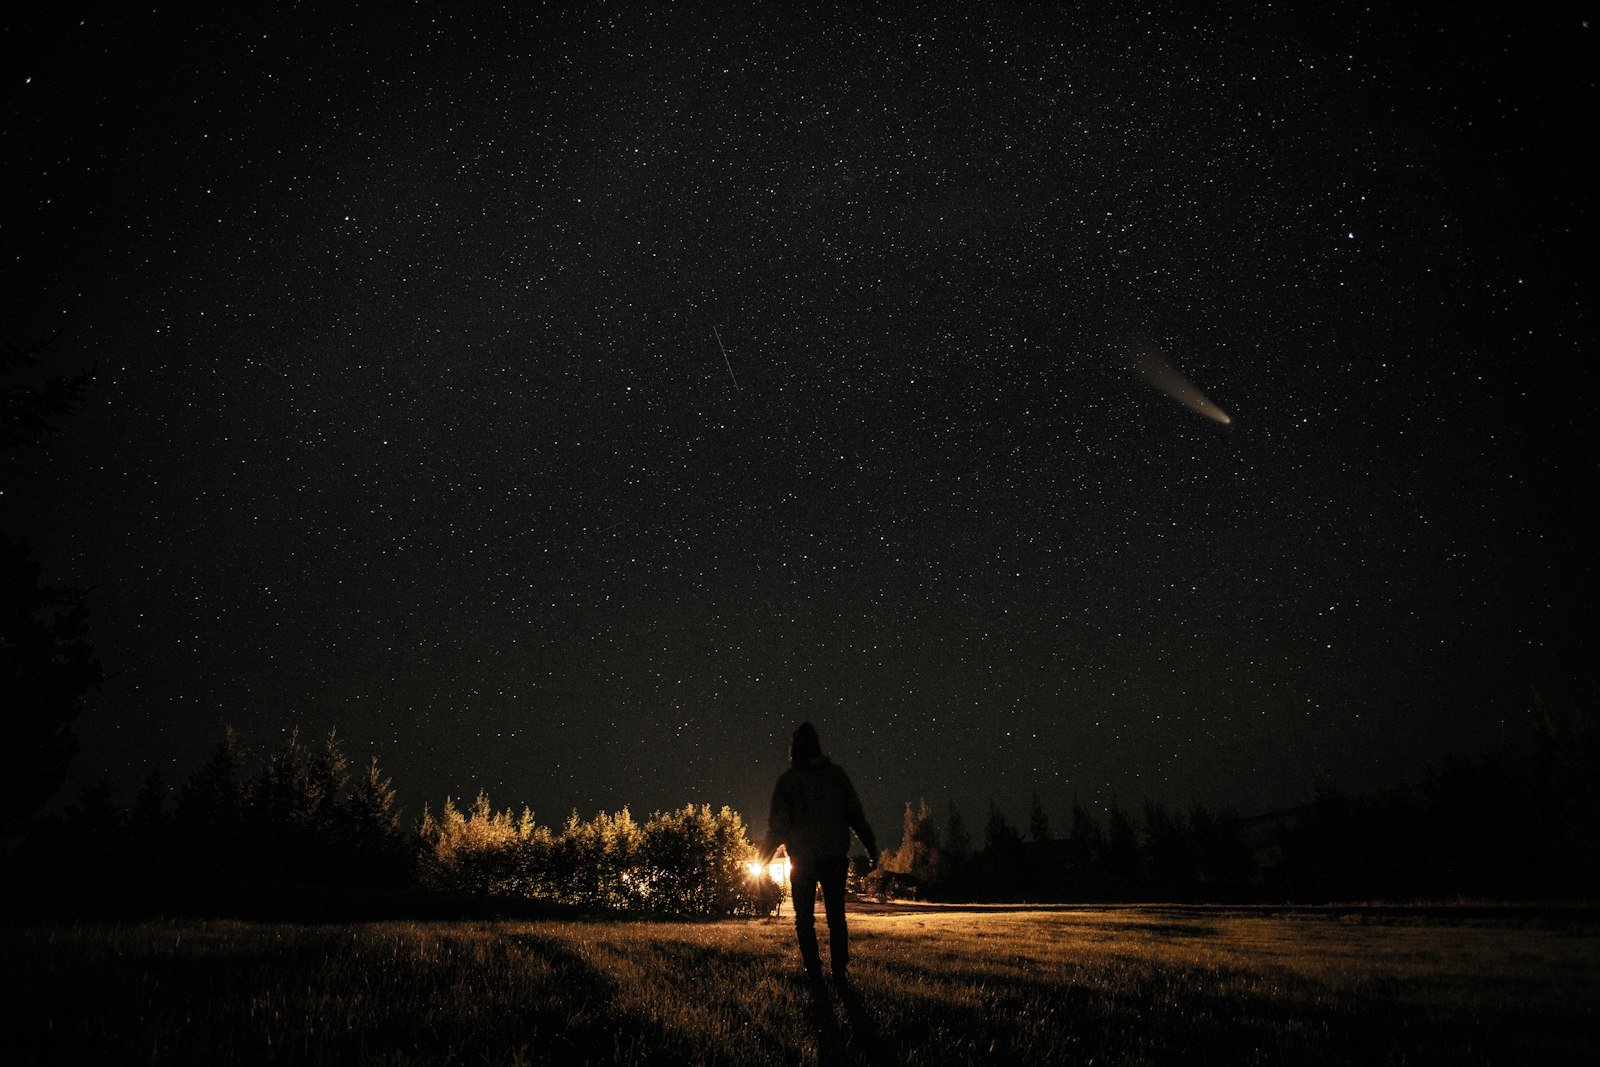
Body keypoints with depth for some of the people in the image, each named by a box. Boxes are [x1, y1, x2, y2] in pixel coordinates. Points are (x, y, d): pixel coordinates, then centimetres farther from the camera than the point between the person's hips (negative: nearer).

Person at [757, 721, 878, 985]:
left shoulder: (787, 780, -4)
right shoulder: (836, 774, 1)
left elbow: (778, 824, -5)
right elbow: (855, 815, 0)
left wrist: (763, 858, 6)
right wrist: (871, 847, 6)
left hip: (802, 859, -2)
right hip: (835, 857, 2)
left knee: (804, 919, 9)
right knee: (836, 916, 11)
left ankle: (814, 972, 5)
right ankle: (839, 972, 8)